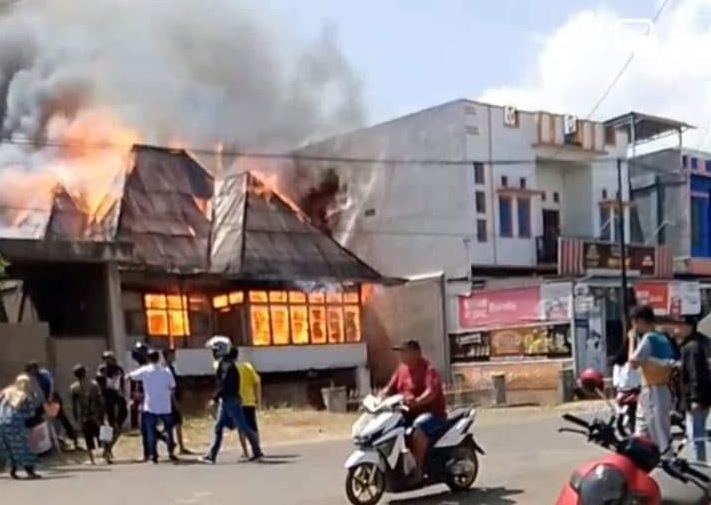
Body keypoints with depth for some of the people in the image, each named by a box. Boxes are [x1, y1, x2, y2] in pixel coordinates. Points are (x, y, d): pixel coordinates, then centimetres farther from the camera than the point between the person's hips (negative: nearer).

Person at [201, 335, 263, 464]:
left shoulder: (226, 364, -17)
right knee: (218, 427, 8)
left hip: (231, 400, -10)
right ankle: (211, 455, 9)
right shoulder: (223, 363, 14)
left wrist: (215, 399, -22)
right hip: (225, 401, 10)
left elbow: (225, 385, -24)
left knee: (242, 427, -4)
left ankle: (257, 452, 4)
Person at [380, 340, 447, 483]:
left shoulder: (428, 369, -11)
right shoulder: (402, 369, 12)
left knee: (418, 427, -38)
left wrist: (417, 401, -45)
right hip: (408, 413, 8)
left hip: (432, 412, -8)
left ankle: (419, 468, -29)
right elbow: (390, 388, 12)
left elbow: (432, 391, -27)